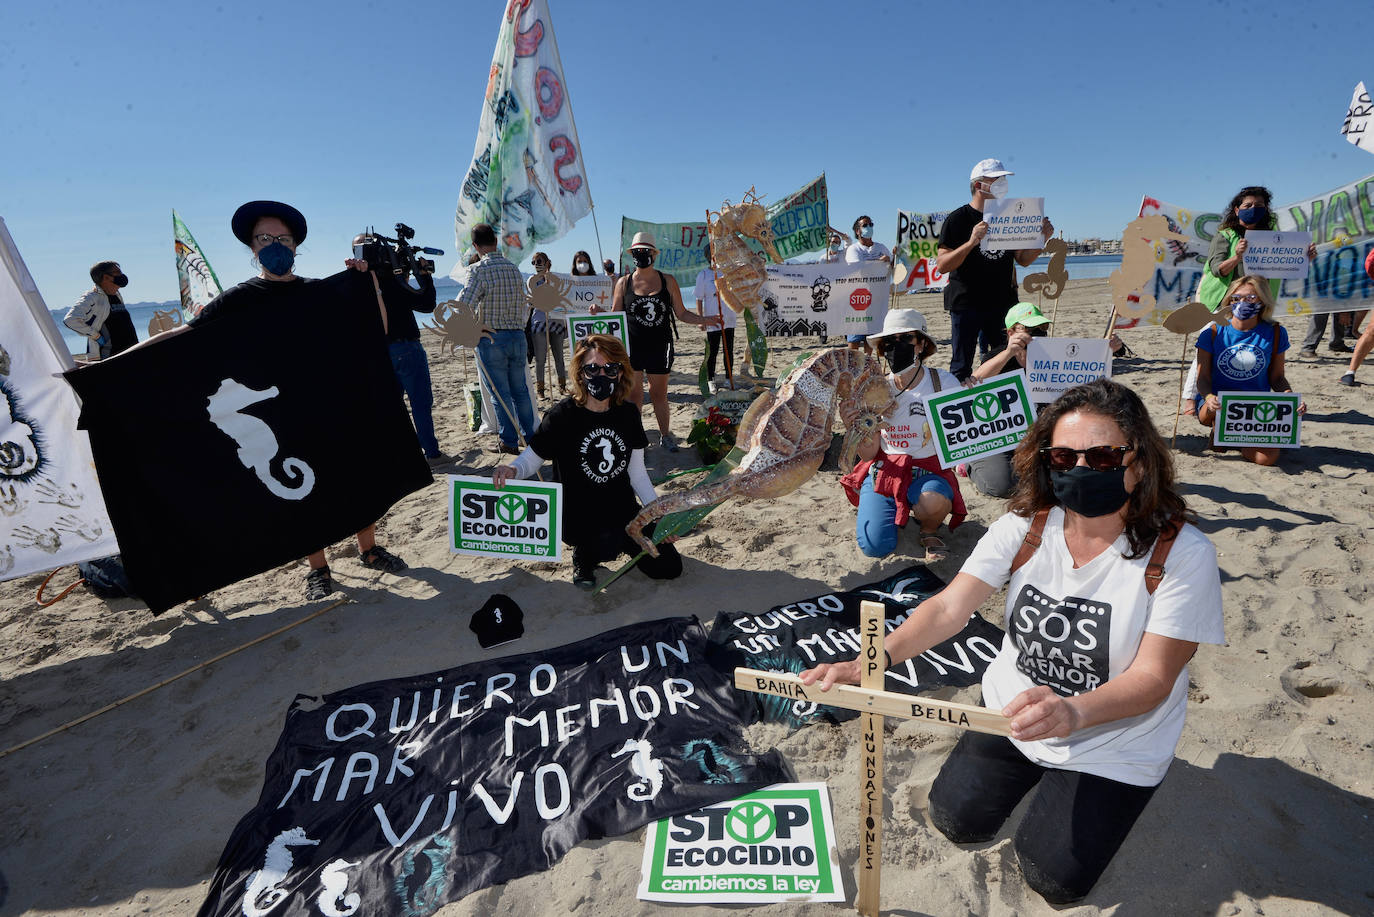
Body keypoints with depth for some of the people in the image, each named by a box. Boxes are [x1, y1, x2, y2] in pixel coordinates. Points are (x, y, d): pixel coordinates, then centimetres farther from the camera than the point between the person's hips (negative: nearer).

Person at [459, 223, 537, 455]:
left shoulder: (479, 270, -11)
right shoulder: (513, 268, 7)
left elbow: (463, 306, -16)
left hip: (491, 338, -5)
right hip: (517, 335, 5)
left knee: (500, 392, 3)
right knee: (520, 389, 14)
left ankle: (509, 442, 8)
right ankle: (531, 436, 22)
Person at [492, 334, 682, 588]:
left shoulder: (628, 413, 1)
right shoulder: (562, 415, -12)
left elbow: (637, 473, 7)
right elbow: (531, 458, -8)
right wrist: (512, 469, -32)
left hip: (623, 509, 5)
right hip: (578, 514, -4)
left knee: (670, 568, 0)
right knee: (608, 546, -35)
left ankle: (622, 542, 25)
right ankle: (584, 553, 2)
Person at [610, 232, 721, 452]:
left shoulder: (667, 281, 5)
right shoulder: (624, 282, 4)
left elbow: (681, 313, 7)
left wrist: (704, 320, -6)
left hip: (660, 345, 0)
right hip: (632, 346, 0)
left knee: (659, 393, 9)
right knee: (633, 394, 3)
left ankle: (665, 435, 26)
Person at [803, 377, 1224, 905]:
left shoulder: (1181, 553, -22)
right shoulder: (1026, 526, -15)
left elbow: (1152, 678, -23)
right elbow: (950, 607, -21)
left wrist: (1073, 711, -44)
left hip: (1113, 739, -2)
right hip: (1013, 710, 3)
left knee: (1053, 877, -4)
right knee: (956, 821, 4)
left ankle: (1089, 796, 26)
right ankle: (1034, 770, 32)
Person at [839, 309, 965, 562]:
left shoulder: (944, 384, -4)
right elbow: (868, 455, -2)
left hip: (928, 472, -1)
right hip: (884, 469, 2)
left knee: (934, 503, -37)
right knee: (875, 547, -15)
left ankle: (929, 530, 3)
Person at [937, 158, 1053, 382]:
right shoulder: (958, 219, -3)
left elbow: (1023, 260, 17)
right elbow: (941, 266, -13)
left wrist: (1043, 239, 0)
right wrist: (971, 242, -25)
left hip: (1003, 303, 5)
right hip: (966, 304, -5)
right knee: (961, 367, -3)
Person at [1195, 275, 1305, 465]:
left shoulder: (1275, 333, 4)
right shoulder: (1213, 332, -3)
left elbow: (1277, 377, 10)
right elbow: (1203, 377, -5)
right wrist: (1209, 397, -27)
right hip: (1217, 402, -2)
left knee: (1266, 458, -22)